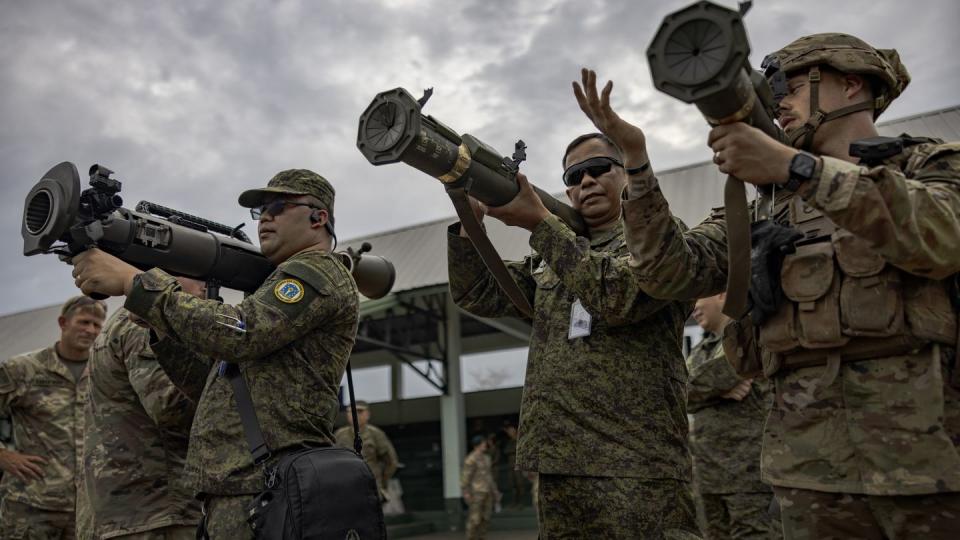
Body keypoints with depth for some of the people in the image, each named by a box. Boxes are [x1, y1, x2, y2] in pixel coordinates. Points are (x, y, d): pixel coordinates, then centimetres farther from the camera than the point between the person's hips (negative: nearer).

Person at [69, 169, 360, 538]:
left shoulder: (320, 272, -5)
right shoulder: (276, 285, 23)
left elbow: (237, 334, -21)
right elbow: (207, 381, 18)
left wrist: (134, 282, -16)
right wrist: (157, 318, 5)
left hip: (264, 495, -9)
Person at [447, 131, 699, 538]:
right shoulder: (553, 258, 20)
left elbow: (617, 295, -16)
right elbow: (477, 294, 13)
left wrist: (539, 222, -16)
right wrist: (471, 218, -2)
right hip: (560, 464, 6)